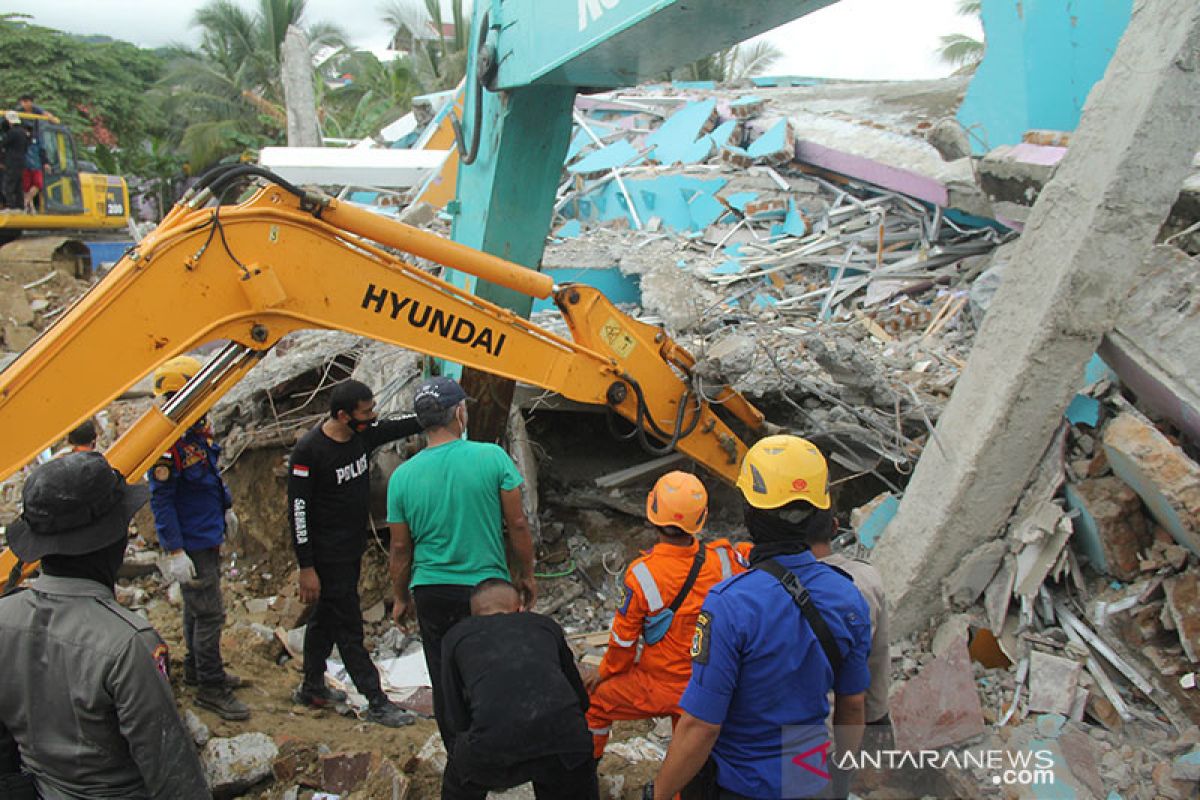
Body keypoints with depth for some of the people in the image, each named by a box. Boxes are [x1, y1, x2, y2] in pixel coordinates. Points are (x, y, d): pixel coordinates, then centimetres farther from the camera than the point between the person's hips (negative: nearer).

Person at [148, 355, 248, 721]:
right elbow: (160, 500, -24)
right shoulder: (169, 443, -25)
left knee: (198, 607, 22)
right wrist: (173, 553, -24)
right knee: (209, 613, -3)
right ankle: (211, 688, 8)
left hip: (209, 536, 10)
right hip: (191, 544, -10)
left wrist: (226, 507, 27)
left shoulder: (199, 430, 3)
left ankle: (197, 669, 38)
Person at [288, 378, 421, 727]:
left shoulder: (363, 434, -3)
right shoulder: (309, 451, -22)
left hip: (353, 548, 8)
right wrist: (306, 567, -18)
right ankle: (376, 702, 8)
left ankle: (312, 688, 36)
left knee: (327, 618, 20)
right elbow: (298, 510, -19)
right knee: (348, 627, 0)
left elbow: (402, 426, 10)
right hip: (328, 554, -8)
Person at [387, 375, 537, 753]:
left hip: (431, 592, 3)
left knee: (444, 684, 14)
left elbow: (400, 548, 4)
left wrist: (401, 598, 18)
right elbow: (517, 524, -5)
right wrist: (526, 575, 8)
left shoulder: (402, 476, -3)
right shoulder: (492, 457, -10)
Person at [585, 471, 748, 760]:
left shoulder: (642, 574, -24)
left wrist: (605, 672, 7)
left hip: (660, 688, -3)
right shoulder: (723, 559, -15)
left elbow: (624, 639, -11)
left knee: (597, 701, 21)